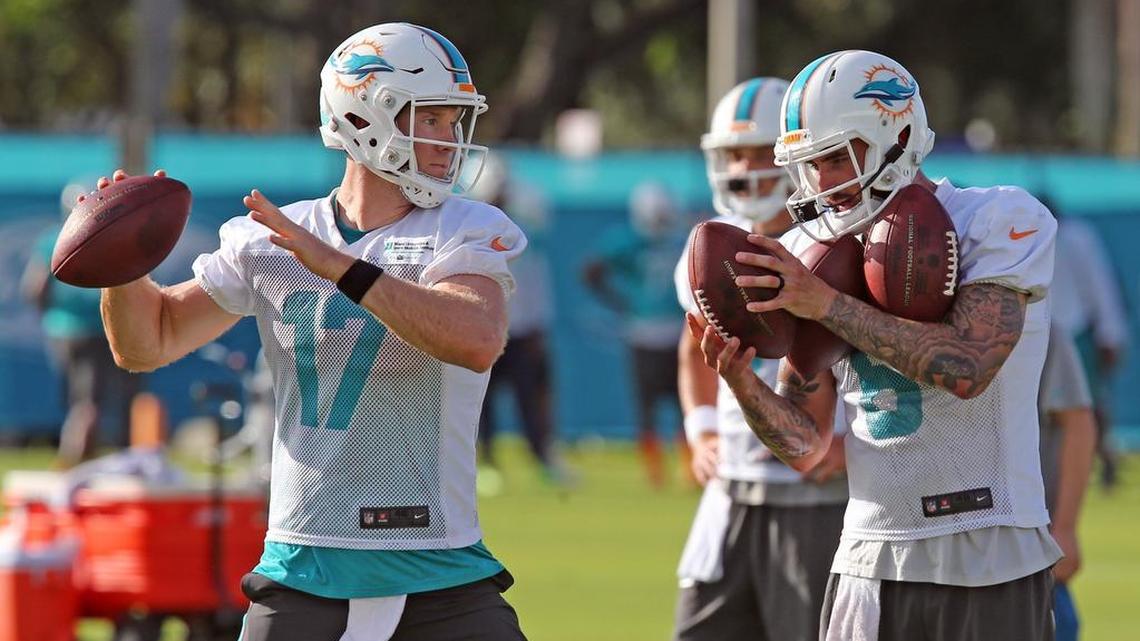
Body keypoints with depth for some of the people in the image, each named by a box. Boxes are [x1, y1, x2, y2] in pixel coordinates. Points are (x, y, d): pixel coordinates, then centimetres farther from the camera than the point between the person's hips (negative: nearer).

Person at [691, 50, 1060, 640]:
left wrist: (826, 303, -22)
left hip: (987, 562, -5)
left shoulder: (1000, 223, -7)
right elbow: (803, 444, 9)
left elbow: (966, 369, -22)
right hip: (869, 562, 5)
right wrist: (741, 382, -12)